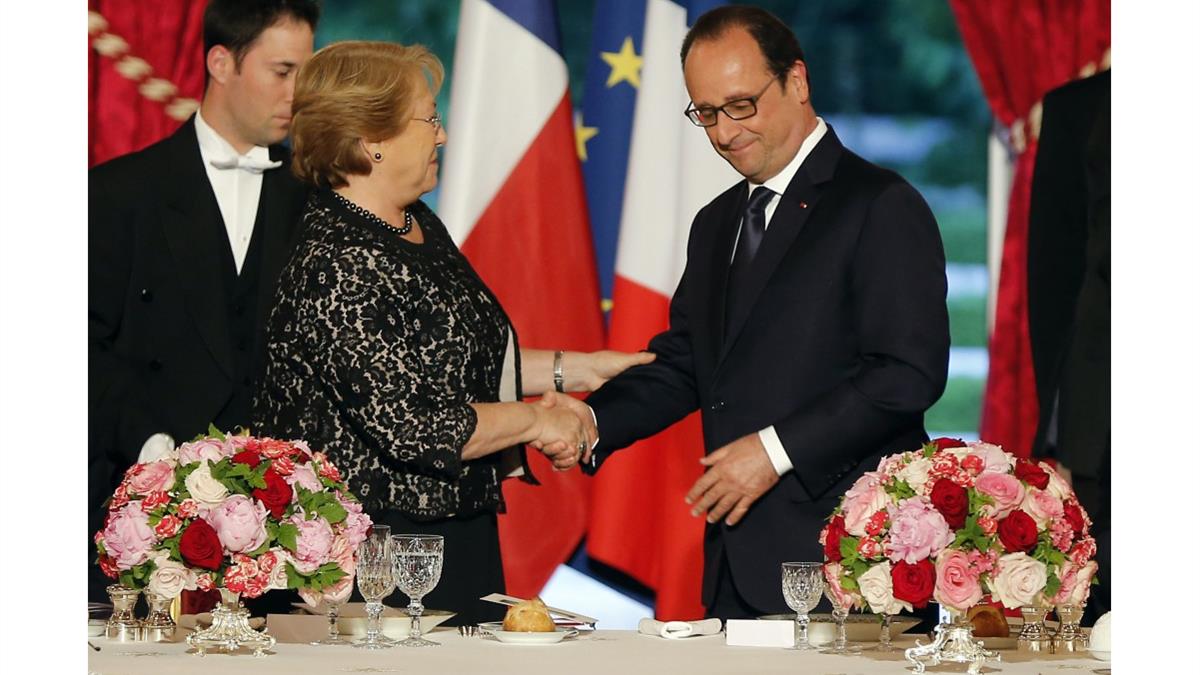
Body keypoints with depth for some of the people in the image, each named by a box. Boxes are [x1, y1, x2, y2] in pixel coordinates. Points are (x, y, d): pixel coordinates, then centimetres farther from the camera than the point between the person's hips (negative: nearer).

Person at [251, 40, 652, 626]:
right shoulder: (338, 270, -22)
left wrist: (577, 369, 17)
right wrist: (535, 421, -13)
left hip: (459, 532, 10)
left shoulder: (420, 227, 10)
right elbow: (411, 425, -25)